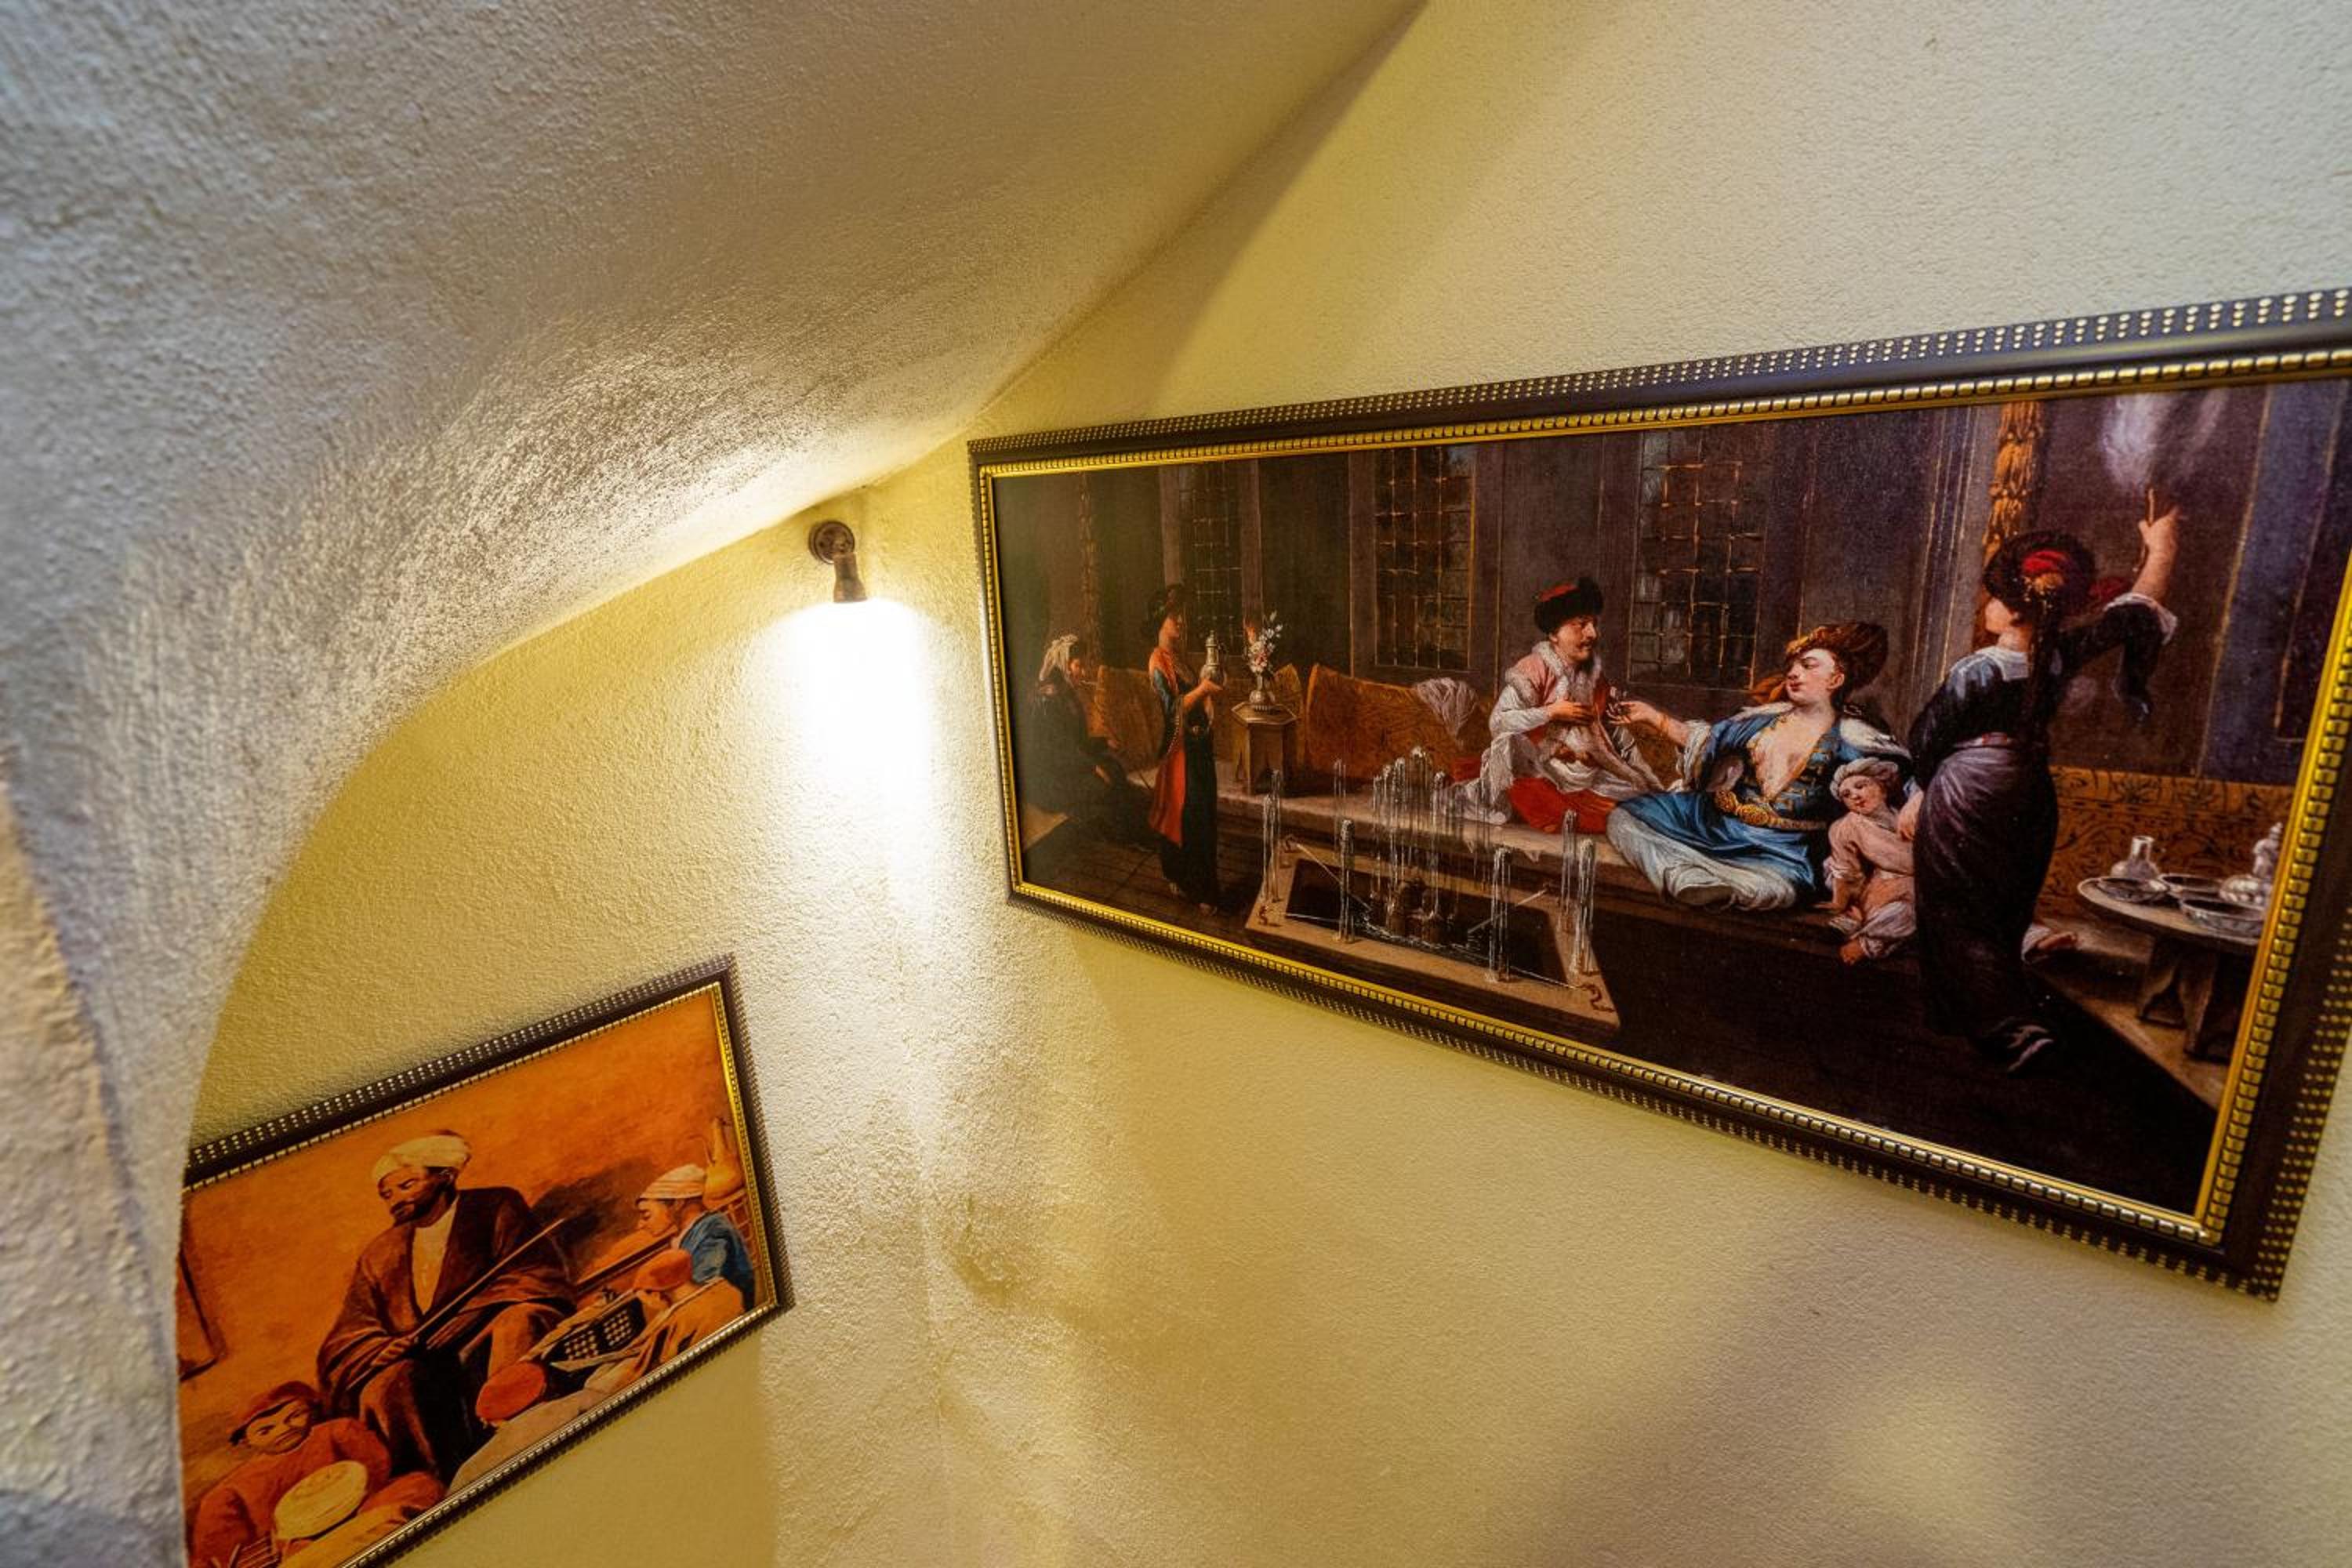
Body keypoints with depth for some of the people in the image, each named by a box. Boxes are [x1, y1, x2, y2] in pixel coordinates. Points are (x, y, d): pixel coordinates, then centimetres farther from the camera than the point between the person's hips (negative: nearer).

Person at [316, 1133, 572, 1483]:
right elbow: (345, 1343, 17)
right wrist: (383, 1349, -7)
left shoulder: (495, 1207, 11)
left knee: (518, 1319, -34)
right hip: (422, 1365, 3)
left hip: (495, 1341, -3)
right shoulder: (378, 1256, 23)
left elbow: (541, 1277, 0)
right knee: (390, 1384, -29)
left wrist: (471, 1315, -13)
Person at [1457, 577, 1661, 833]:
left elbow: (1617, 732, 18)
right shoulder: (1531, 670, -7)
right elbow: (1497, 722, -19)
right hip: (1542, 770, -5)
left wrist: (1651, 784, 11)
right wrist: (1551, 713, -18)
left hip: (1591, 768, 6)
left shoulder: (1595, 676, 13)